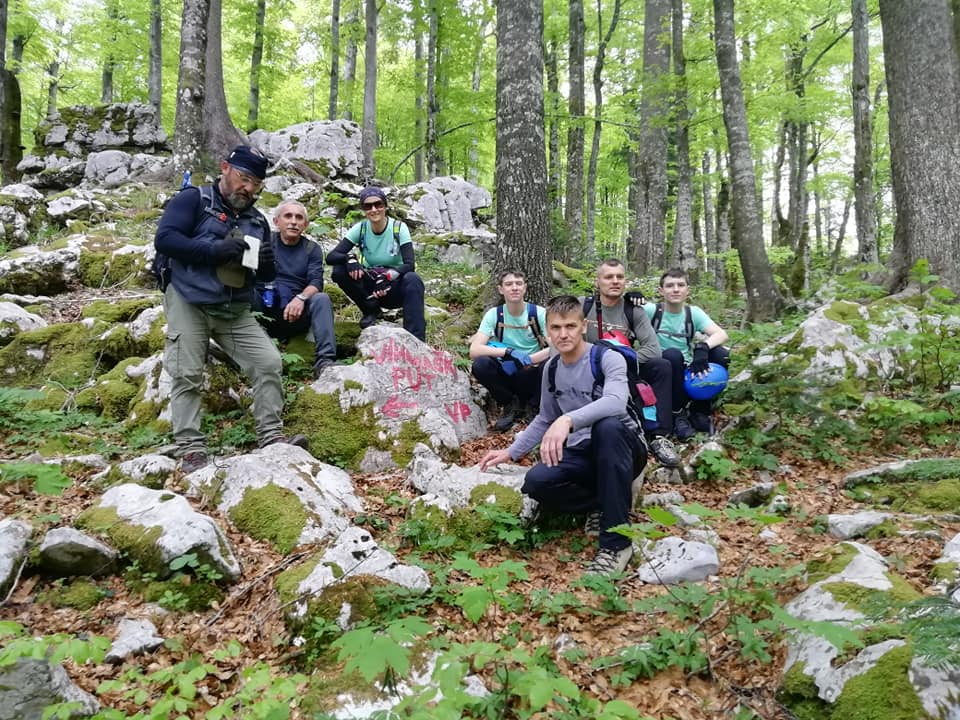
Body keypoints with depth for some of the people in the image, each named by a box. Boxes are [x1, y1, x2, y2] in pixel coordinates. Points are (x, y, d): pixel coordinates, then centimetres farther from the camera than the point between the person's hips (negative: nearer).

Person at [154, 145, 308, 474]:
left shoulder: (257, 220, 14)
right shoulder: (193, 199, -2)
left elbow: (266, 276, 18)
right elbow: (164, 238, -15)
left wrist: (267, 263, -8)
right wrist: (215, 250, -23)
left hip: (236, 311, 5)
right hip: (189, 303, -5)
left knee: (269, 362, -6)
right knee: (187, 375, -5)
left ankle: (271, 436, -2)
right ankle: (190, 447, 0)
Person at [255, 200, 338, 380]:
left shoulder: (312, 249, 14)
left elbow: (316, 282, -3)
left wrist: (301, 298, -24)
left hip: (294, 313, 1)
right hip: (263, 309, -1)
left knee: (322, 299, -25)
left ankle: (324, 361, -35)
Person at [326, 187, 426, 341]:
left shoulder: (399, 228, -14)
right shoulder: (360, 229, -8)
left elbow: (410, 265, -23)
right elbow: (330, 256, -14)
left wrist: (389, 275, -42)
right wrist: (349, 257, -35)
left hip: (394, 286, -2)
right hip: (371, 286, 2)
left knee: (413, 280, -36)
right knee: (339, 271, -22)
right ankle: (371, 310, -2)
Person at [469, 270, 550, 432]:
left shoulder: (538, 313, -9)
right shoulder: (494, 314, -7)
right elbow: (474, 351, -18)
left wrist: (527, 360, -27)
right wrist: (509, 352, -29)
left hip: (532, 375, -1)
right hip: (507, 374, 1)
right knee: (480, 365, -28)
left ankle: (536, 406, -4)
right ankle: (512, 404, -3)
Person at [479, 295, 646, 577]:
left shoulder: (608, 359, -14)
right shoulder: (551, 368, 5)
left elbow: (616, 402, -36)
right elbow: (545, 420, 19)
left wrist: (567, 420, -50)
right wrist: (511, 452, 11)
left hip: (621, 450, -4)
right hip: (580, 453, 4)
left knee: (607, 426, -41)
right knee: (535, 482, -27)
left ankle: (616, 543, -32)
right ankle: (603, 503, 0)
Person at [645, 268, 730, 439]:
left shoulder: (693, 313, 1)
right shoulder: (651, 310, -7)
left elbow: (722, 334, -13)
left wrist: (702, 347, -33)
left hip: (688, 373, 3)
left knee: (721, 355, -21)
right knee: (673, 354, -34)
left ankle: (700, 410, -1)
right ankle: (678, 414, -14)